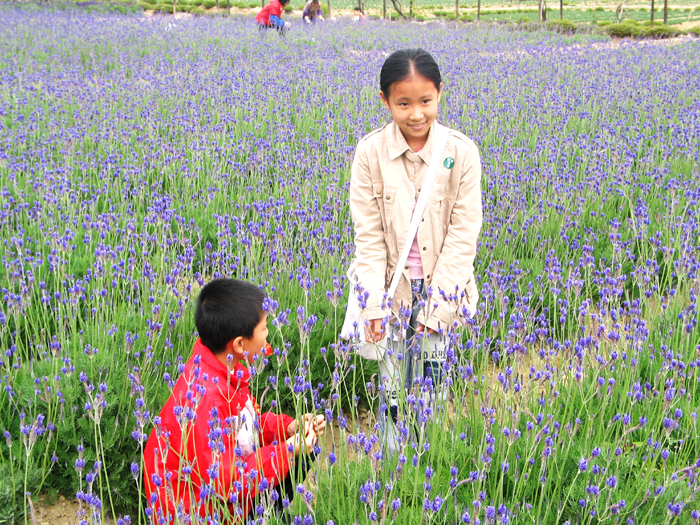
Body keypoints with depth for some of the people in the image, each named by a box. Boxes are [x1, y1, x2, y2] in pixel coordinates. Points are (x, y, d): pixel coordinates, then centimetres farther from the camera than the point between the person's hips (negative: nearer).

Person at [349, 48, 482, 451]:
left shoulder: (462, 152, -11)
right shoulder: (370, 153, -9)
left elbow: (463, 234, -8)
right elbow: (368, 233, -6)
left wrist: (435, 306, -12)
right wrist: (373, 303, -13)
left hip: (442, 285, 0)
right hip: (392, 284, 0)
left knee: (432, 382, 4)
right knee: (392, 387, 4)